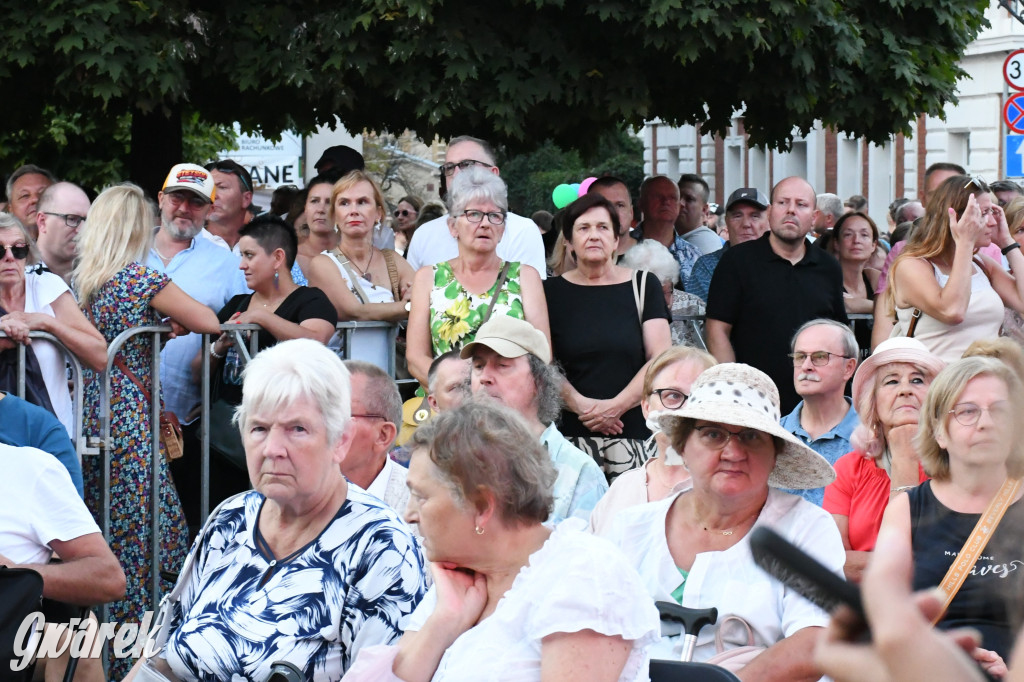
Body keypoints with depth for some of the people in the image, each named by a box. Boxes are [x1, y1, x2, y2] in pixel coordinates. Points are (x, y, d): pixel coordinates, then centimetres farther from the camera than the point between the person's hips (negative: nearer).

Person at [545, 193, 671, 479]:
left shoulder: (643, 286, 10)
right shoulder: (553, 292, 10)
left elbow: (661, 358, 2)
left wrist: (616, 406, -9)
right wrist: (580, 405, -11)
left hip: (634, 434, 0)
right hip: (573, 434, 0)